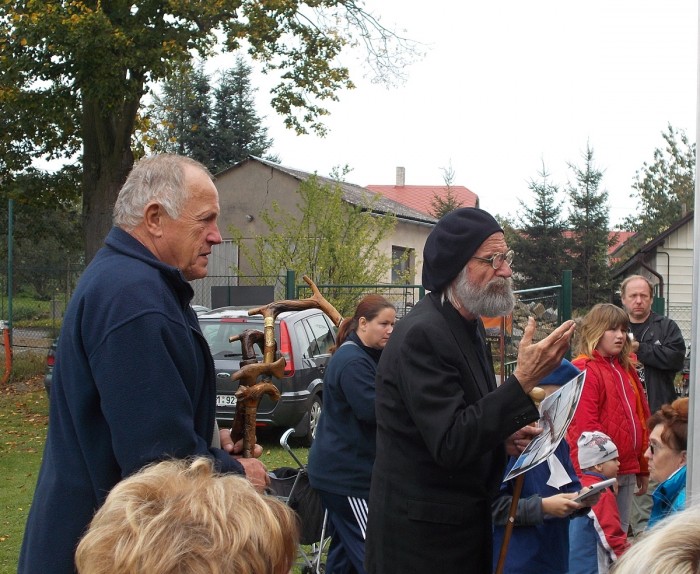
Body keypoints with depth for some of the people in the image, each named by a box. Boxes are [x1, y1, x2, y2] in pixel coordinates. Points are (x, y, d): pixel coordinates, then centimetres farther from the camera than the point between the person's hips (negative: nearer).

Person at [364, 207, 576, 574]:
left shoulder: (468, 324, 8)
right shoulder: (422, 334, -21)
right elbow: (450, 444, -27)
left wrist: (502, 436, 2)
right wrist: (524, 380, -29)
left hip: (465, 522, 9)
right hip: (423, 535, -9)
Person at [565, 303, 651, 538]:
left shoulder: (626, 369, 15)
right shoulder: (584, 370, -11)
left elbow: (642, 417, 19)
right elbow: (585, 426, -17)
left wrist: (643, 466, 18)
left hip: (627, 470, 8)